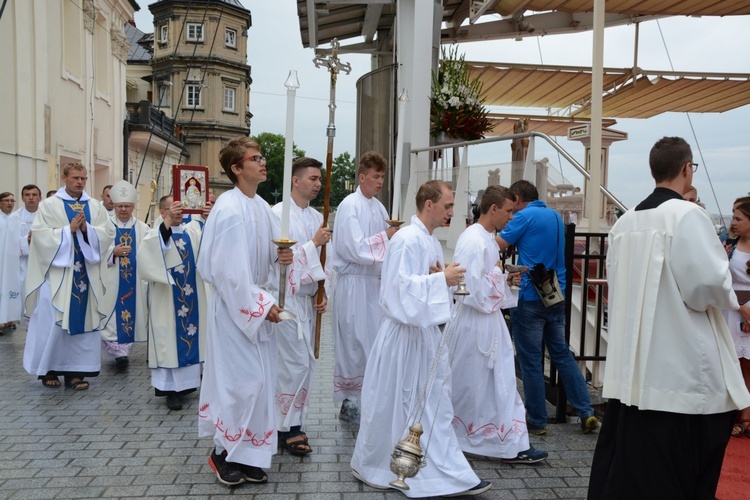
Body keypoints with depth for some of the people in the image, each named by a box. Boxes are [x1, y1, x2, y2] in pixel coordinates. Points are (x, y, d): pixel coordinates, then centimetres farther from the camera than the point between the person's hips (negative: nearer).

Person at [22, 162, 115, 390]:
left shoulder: (96, 206, 9)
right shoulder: (49, 205, 1)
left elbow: (108, 233, 0)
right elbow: (40, 234, -9)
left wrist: (87, 229, -15)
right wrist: (69, 229, -17)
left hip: (86, 272, 3)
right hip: (58, 271, -3)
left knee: (83, 320, 3)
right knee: (53, 321, -1)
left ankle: (75, 371, 11)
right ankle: (49, 369, 14)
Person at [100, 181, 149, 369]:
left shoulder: (142, 228, 8)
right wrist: (113, 252, -17)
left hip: (134, 281, 2)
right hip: (112, 280, -1)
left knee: (130, 313, 6)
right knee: (113, 315, -6)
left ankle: (123, 349, 19)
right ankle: (118, 351, -3)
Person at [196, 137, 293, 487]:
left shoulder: (261, 206, 8)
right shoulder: (230, 209, -18)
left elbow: (272, 247, 17)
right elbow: (231, 270, -21)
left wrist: (282, 255, -6)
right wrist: (262, 306, -18)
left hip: (258, 304, 8)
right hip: (234, 306, -8)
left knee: (260, 380, 12)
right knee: (243, 380, -2)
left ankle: (249, 453, 26)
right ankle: (223, 452, 19)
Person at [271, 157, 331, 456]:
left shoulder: (317, 217, 11)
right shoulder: (279, 214, -10)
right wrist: (313, 243, -18)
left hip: (308, 299, 7)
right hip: (287, 299, -7)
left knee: (305, 364, 11)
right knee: (296, 364, -6)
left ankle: (291, 423, 25)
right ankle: (289, 429, 9)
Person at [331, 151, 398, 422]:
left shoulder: (378, 207, 11)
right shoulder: (350, 206, -11)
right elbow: (355, 249, -18)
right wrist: (386, 236, -13)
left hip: (374, 282, 7)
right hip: (353, 284, -7)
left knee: (373, 342, 11)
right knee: (353, 344, 0)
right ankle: (348, 402, 14)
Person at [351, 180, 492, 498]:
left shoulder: (431, 241, 12)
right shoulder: (407, 239, -17)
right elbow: (400, 285, -23)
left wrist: (442, 277, -3)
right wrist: (441, 279, -19)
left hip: (426, 331, 9)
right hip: (403, 333, -9)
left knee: (435, 406, 9)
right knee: (390, 405, 8)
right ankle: (369, 467, 29)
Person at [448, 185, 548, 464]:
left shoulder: (487, 238, 12)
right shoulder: (473, 241, -20)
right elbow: (473, 288, -25)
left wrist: (506, 279, 5)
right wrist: (498, 273, -13)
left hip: (490, 320, 10)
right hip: (474, 323, -10)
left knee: (501, 385, 14)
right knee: (469, 386, 7)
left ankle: (512, 446, 24)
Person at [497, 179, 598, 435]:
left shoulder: (524, 216, -10)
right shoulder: (556, 216, 14)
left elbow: (498, 245, -12)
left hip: (530, 297, -7)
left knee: (530, 361, 2)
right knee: (563, 354, 14)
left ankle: (537, 421, 11)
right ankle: (586, 412, 13)